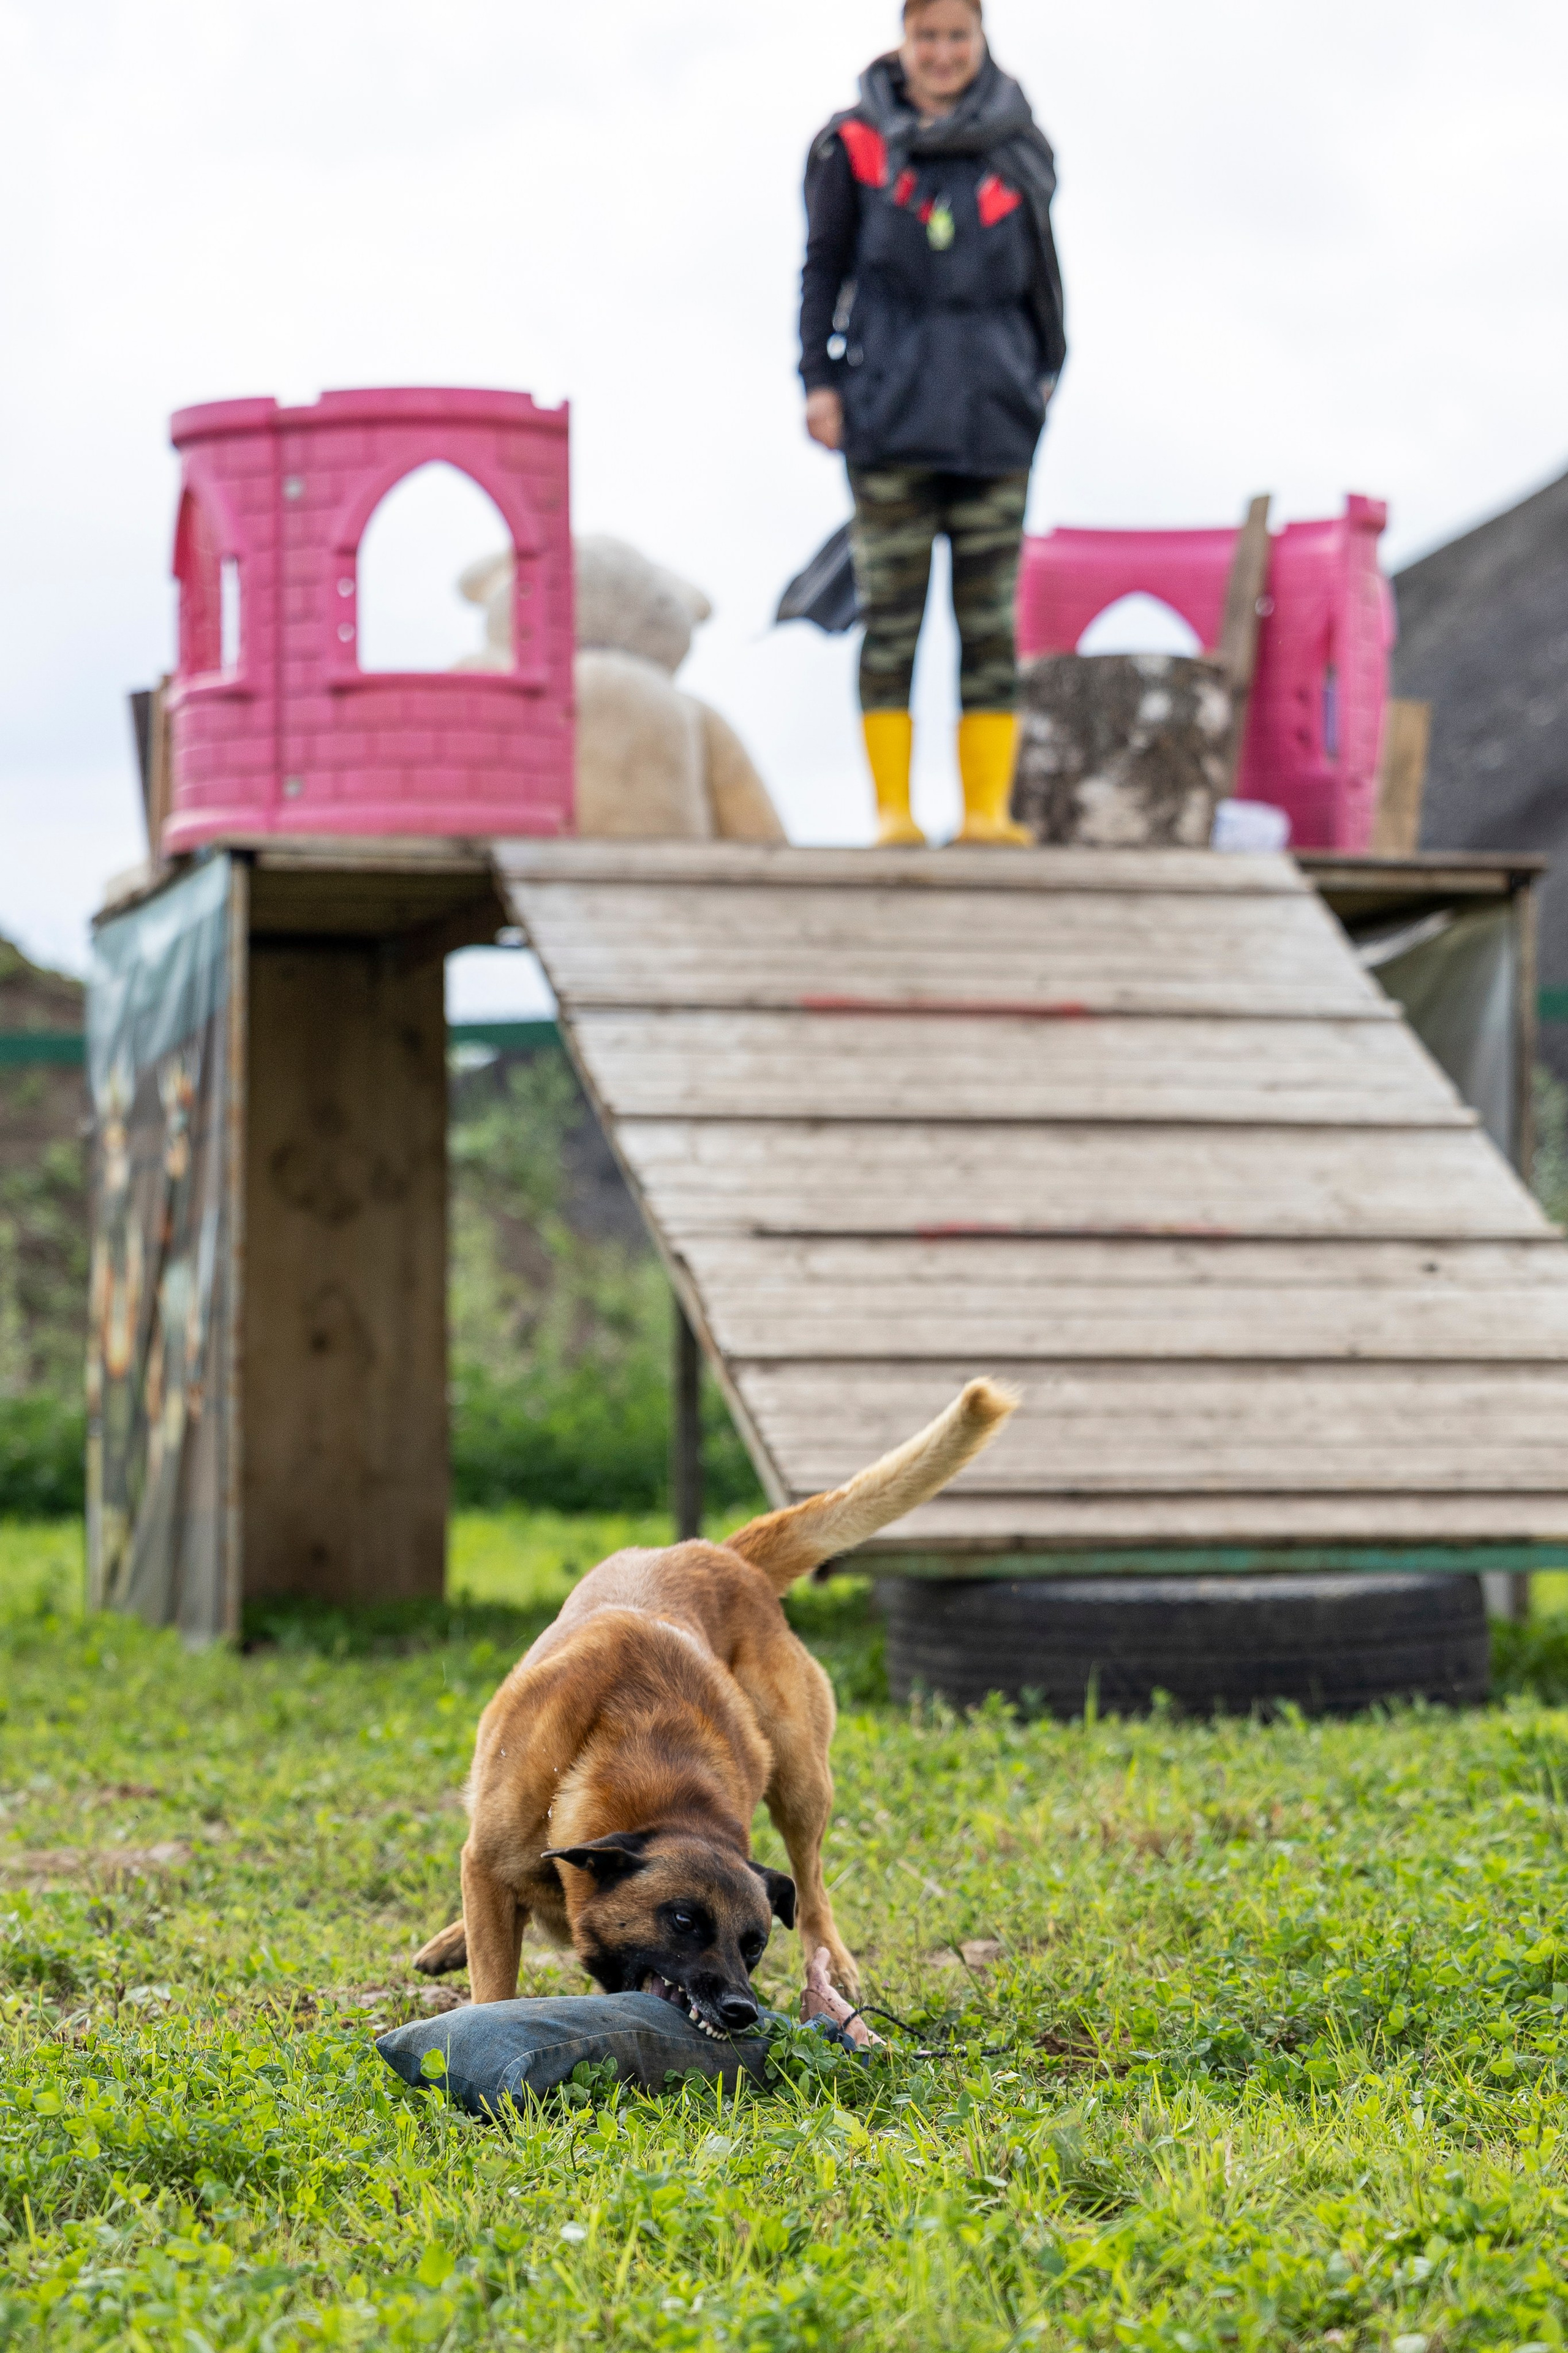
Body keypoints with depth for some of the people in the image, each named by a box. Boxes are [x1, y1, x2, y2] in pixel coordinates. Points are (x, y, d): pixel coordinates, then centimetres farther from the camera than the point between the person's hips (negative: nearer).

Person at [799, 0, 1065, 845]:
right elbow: (824, 268, 7)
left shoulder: (1016, 147, 8)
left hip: (993, 415, 2)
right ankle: (893, 809, 2)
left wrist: (1044, 374, 13)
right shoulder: (855, 145, 3)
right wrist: (819, 380, 0)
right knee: (890, 617, -1)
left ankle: (988, 807, 5)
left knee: (991, 621, 1)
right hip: (890, 410, -2)